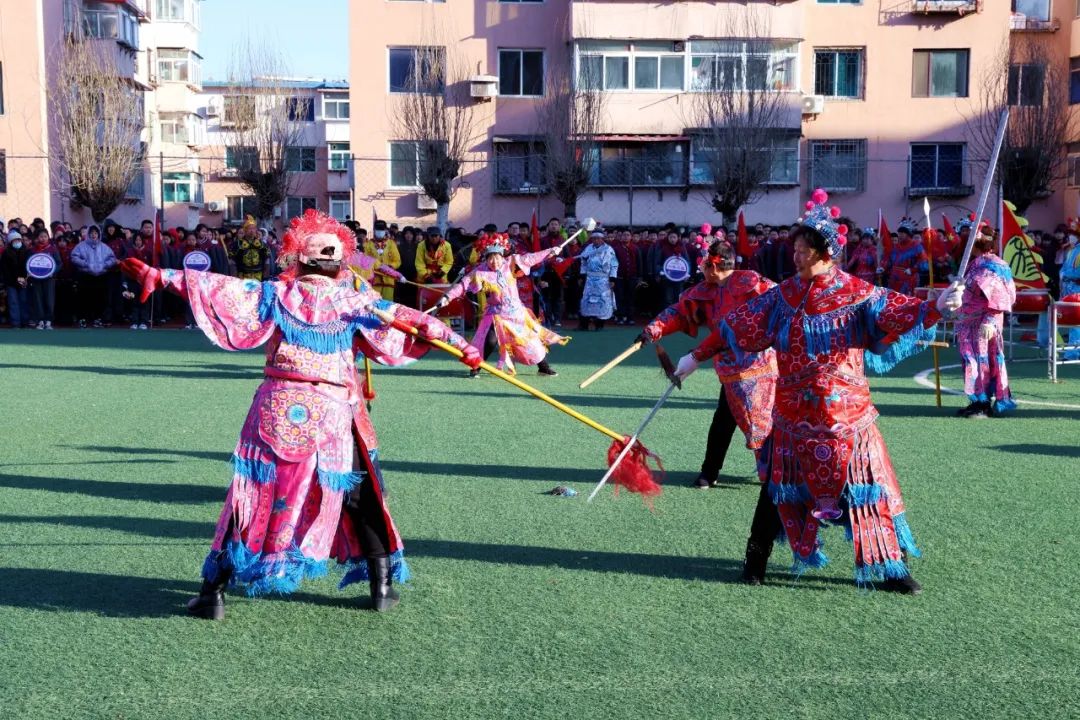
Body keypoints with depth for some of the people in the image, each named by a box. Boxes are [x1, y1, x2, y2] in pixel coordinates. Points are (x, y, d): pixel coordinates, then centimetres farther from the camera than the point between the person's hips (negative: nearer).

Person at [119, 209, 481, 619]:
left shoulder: (275, 294, 4)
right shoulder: (353, 302, 2)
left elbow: (221, 289, 1)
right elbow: (404, 319, 2)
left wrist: (160, 276, 7)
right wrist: (459, 344, 5)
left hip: (278, 411, 1)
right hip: (334, 414, -1)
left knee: (256, 495, 7)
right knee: (361, 498, 14)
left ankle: (214, 591, 9)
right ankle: (382, 585, 19)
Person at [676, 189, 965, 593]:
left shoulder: (857, 295, -5)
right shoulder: (784, 296, 5)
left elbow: (896, 312, -17)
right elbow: (738, 326, 10)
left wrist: (936, 308, -36)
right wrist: (697, 356, 13)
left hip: (844, 415, -3)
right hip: (792, 415, 3)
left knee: (864, 487, 0)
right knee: (779, 488, 10)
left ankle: (890, 568, 11)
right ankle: (757, 559, 24)